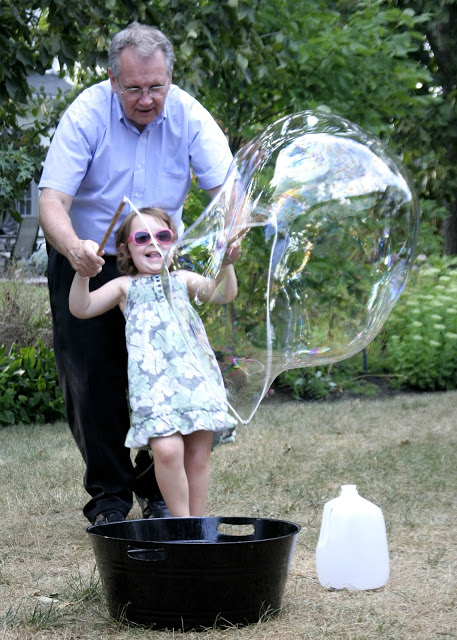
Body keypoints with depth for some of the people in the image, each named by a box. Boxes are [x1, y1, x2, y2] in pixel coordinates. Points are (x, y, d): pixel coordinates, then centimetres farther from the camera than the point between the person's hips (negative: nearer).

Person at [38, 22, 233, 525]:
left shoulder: (188, 116, -13)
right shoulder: (86, 115, -20)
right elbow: (53, 200, -26)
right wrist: (73, 246, -48)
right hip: (88, 265, -1)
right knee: (93, 380, -2)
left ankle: (162, 493, 14)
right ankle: (109, 495, 12)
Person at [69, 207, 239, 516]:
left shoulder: (182, 279, 21)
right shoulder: (124, 287, 17)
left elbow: (222, 294, 10)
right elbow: (81, 308, 9)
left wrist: (226, 265, -7)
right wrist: (82, 273, -5)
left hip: (196, 374, 2)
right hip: (154, 381, -2)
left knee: (198, 454, 0)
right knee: (167, 450, -19)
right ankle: (182, 520, -6)